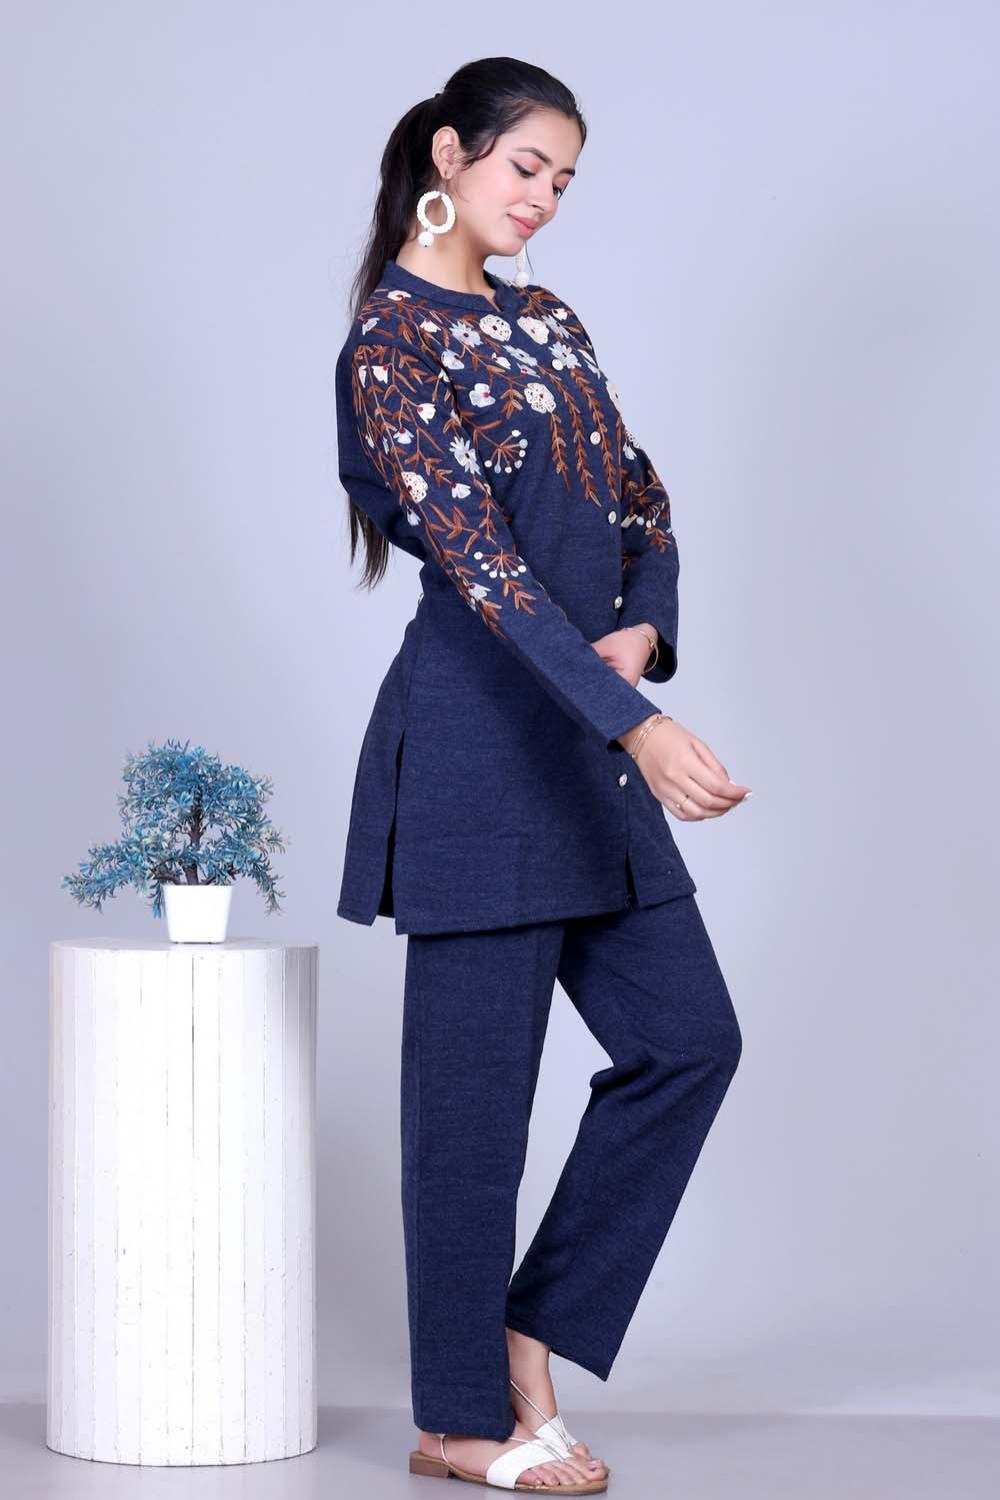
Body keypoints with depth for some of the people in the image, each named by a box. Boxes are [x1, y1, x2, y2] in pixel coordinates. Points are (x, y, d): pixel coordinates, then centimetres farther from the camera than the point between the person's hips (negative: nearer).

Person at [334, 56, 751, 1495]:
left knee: (687, 1037, 7)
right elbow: (479, 558, -22)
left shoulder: (547, 322, 15)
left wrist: (643, 626, -5)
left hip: (580, 740, 9)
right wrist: (637, 726, -30)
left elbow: (643, 500, 17)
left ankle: (532, 1326, 18)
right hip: (479, 739, -9)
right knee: (478, 1078, 0)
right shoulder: (392, 339, -12)